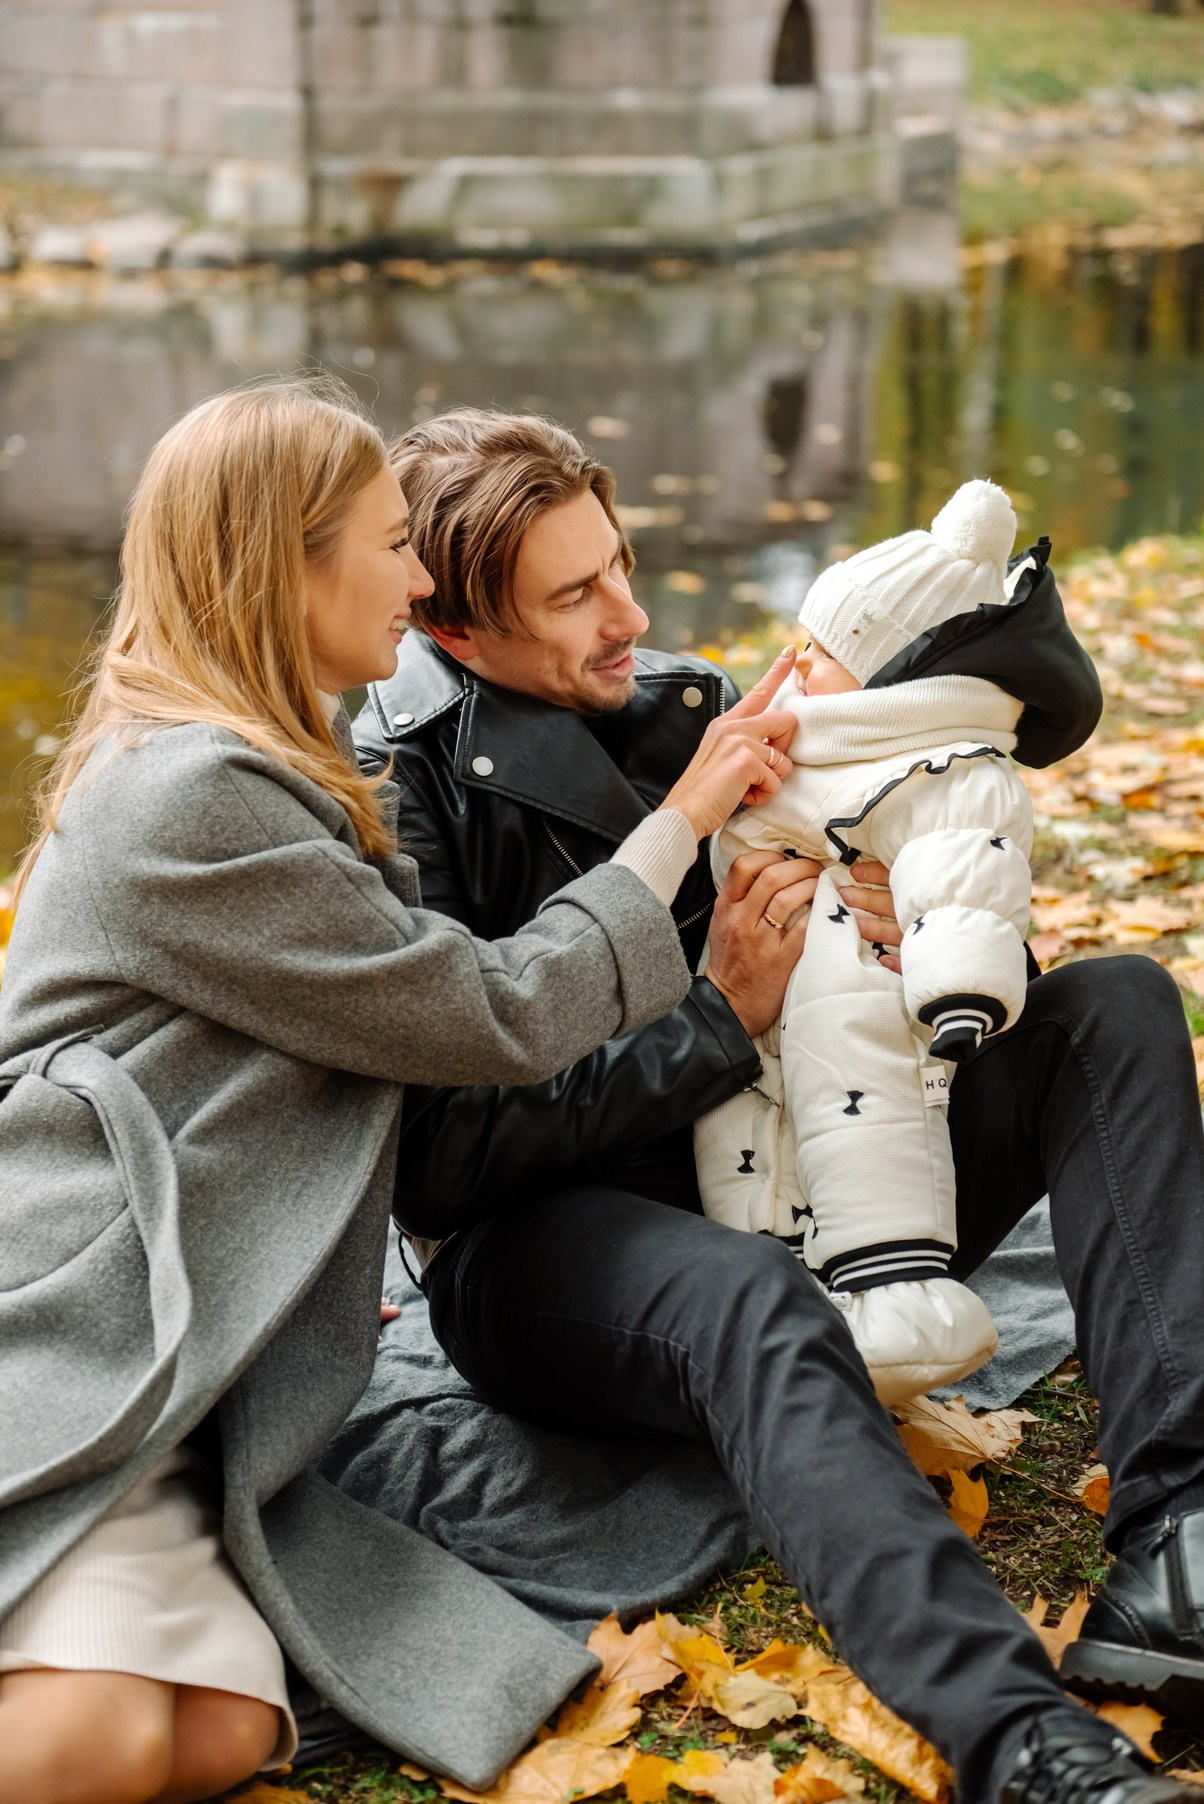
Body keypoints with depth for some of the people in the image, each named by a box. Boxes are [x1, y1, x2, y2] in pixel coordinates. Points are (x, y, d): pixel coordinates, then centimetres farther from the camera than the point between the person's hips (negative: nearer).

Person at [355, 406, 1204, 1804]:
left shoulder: (682, 705, 10)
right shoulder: (393, 806, -10)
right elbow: (436, 1154, -16)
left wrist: (926, 943, -9)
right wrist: (718, 1022, -18)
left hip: (773, 1184, 7)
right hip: (540, 1243, -7)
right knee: (752, 1308, -41)